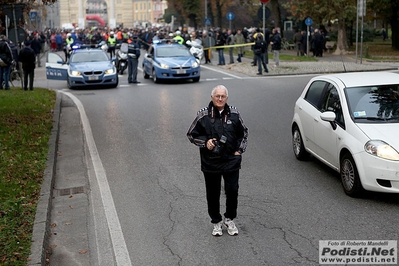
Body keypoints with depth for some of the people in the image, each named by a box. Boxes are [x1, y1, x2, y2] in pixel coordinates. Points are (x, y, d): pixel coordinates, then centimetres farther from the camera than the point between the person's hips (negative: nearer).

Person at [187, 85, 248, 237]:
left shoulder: (234, 114, 0)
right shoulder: (203, 115, -6)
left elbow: (243, 133, 14)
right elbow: (191, 135, 3)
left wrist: (239, 150, 4)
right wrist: (205, 142, -12)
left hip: (231, 161, 1)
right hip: (210, 162, -1)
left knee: (232, 190, 0)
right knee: (213, 194, 9)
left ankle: (229, 219, 23)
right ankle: (216, 222, 28)